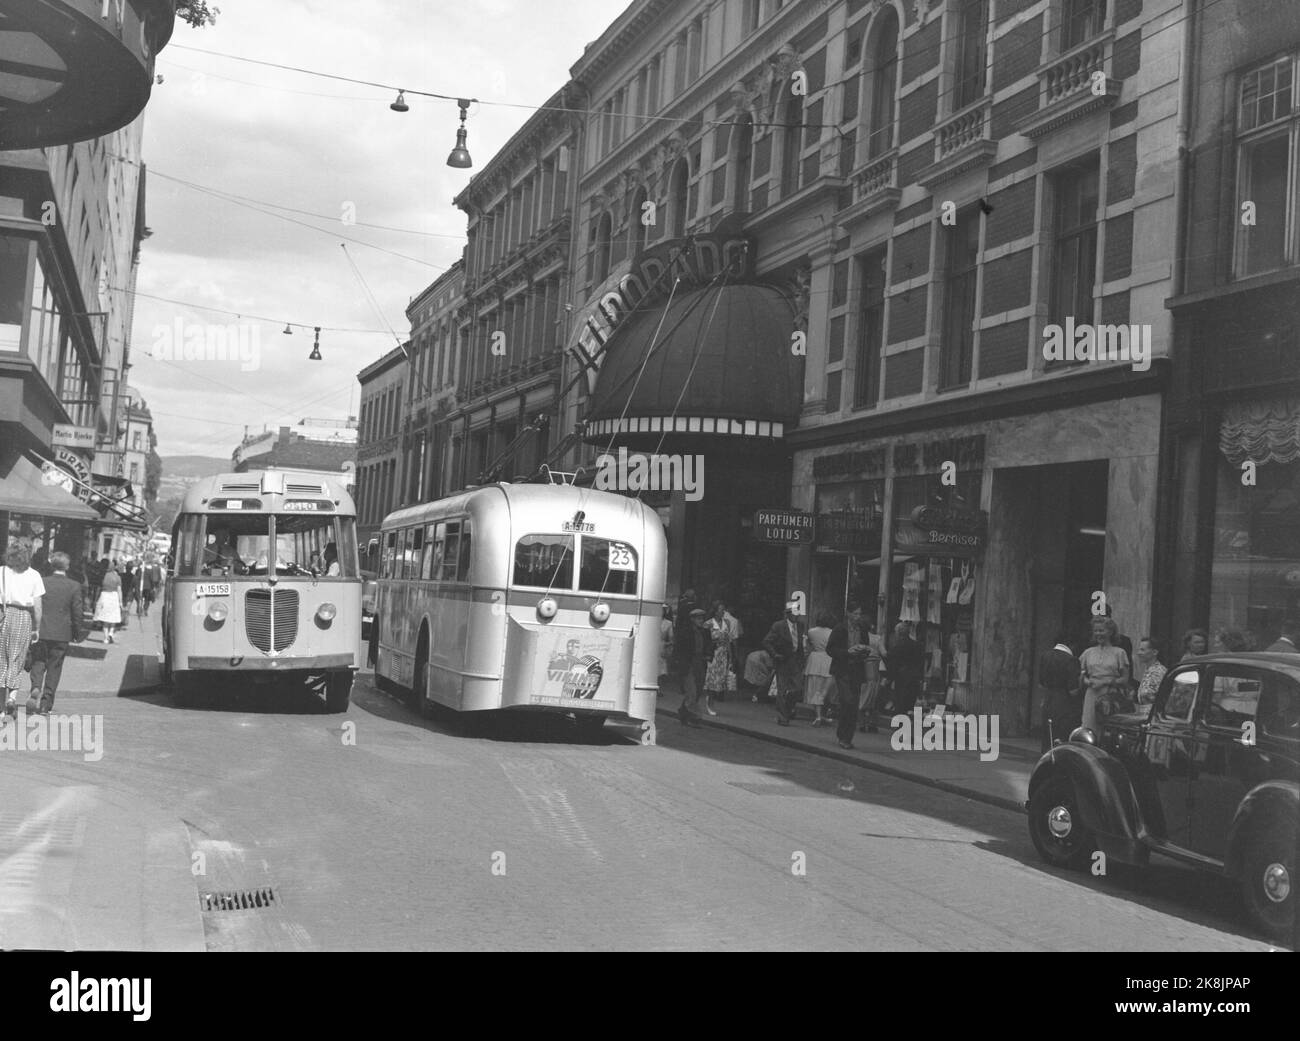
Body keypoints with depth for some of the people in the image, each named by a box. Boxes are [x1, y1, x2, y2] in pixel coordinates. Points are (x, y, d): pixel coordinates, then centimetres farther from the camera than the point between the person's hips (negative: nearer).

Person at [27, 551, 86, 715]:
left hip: (40, 632, 1)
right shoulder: (74, 586, -5)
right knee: (54, 669, 6)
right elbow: (77, 612, -4)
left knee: (38, 663, 12)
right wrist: (78, 634, 7)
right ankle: (45, 705, 7)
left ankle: (35, 689, -15)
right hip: (61, 634, -1)